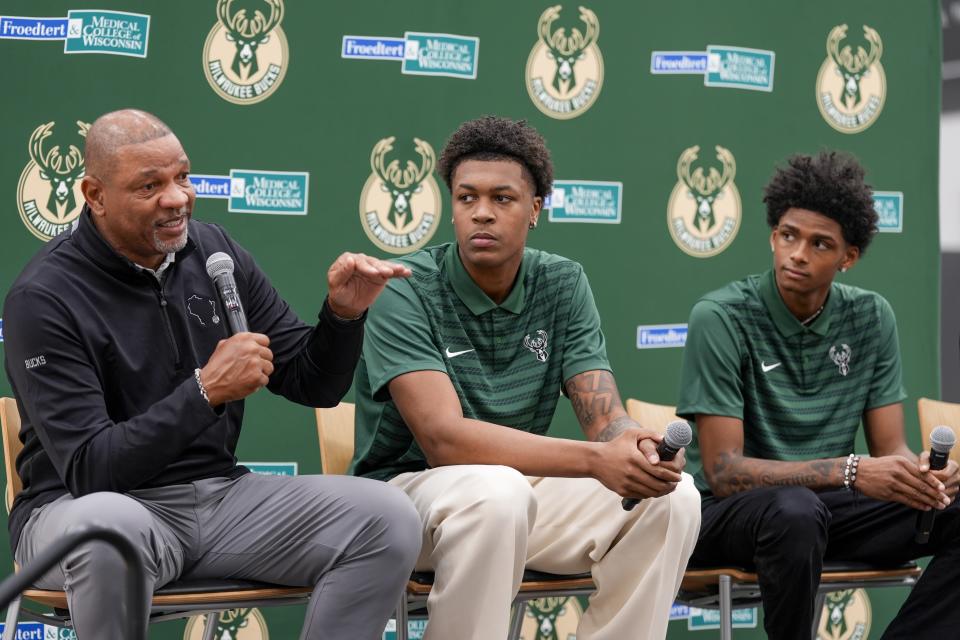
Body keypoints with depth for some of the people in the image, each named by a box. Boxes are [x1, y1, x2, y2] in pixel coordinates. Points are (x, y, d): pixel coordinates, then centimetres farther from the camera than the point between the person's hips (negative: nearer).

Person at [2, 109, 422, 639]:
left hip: (219, 495, 5)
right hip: (79, 507, -5)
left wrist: (343, 314, -10)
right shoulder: (44, 297, -12)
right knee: (108, 527, -42)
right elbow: (89, 470, -20)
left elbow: (313, 385, 11)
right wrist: (205, 390, -26)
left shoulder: (214, 253, 4)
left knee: (388, 520, -17)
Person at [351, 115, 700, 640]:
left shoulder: (563, 284, 2)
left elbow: (605, 419, -5)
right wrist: (593, 460, -36)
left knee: (673, 497, -17)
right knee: (496, 491, -37)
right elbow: (443, 437, -26)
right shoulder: (405, 291, -14)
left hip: (522, 484, 5)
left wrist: (636, 446, -32)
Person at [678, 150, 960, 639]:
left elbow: (890, 449, 3)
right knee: (795, 510, -38)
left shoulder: (871, 318, 2)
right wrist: (850, 472, -30)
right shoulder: (721, 317, -14)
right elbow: (722, 471, -19)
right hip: (732, 509, -5)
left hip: (830, 506, 5)